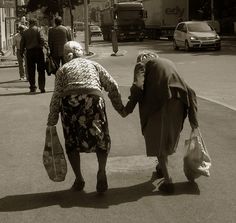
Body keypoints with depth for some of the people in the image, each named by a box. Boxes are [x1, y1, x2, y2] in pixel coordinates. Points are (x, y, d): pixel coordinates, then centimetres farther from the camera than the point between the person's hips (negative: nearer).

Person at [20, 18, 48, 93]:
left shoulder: (25, 32, 9)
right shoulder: (38, 30, -2)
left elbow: (22, 43, 11)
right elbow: (42, 40, -15)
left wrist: (21, 52, 20)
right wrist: (47, 47, -17)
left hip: (29, 52, 3)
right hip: (38, 51, -3)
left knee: (31, 71, 8)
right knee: (41, 71, 2)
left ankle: (32, 87, 8)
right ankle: (42, 87, -2)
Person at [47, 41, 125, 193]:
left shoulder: (63, 69, 22)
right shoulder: (93, 65, 25)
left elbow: (57, 96, 10)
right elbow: (112, 86, 15)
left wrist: (51, 122, 12)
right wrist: (120, 108, 21)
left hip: (70, 103, 0)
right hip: (93, 100, 0)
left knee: (72, 142, 16)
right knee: (101, 140, 14)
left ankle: (79, 179, 13)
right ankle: (102, 170, -9)